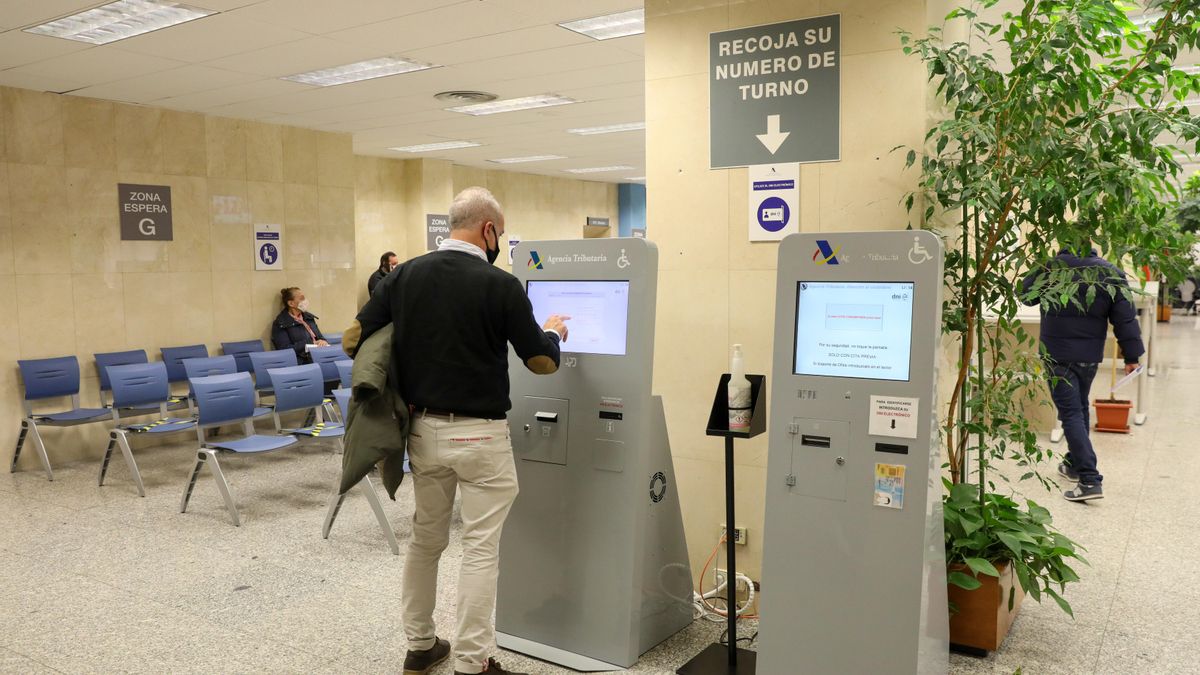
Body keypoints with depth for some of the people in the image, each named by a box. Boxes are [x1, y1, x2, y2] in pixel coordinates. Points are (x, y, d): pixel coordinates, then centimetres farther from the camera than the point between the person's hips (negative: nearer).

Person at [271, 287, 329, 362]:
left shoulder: (309, 317, 19)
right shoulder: (280, 324, -1)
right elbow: (285, 349, -10)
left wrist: (323, 341, -3)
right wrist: (311, 344, -13)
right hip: (300, 362, -6)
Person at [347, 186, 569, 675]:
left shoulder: (404, 275, 0)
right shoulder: (500, 284, -13)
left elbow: (352, 340, 2)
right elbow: (543, 362, -5)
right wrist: (553, 331, 16)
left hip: (423, 428, 6)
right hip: (479, 434, -5)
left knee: (425, 538, 19)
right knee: (481, 548, 4)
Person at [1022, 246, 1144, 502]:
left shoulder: (1052, 267, -12)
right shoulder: (1111, 273, -2)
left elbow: (1026, 295, 4)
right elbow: (1125, 318, -1)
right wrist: (1132, 356, 4)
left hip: (1058, 356, -4)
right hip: (1090, 355, 5)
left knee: (1071, 414, -5)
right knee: (1081, 408, 23)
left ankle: (1090, 480, -12)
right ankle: (1075, 464, 37)